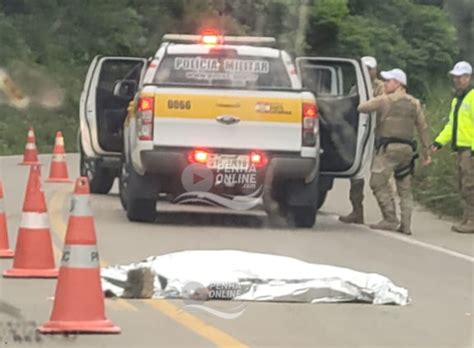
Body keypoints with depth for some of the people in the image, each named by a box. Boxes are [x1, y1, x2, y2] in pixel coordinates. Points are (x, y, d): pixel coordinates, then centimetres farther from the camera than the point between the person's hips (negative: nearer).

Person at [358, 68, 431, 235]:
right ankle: (406, 224, 6)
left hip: (389, 148, -6)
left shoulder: (386, 100, -3)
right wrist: (426, 152, 18)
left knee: (378, 183, -4)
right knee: (405, 188, 11)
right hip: (407, 149, 6)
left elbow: (361, 108, -2)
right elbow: (423, 128, 13)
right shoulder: (414, 103, 14)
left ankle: (390, 220, -11)